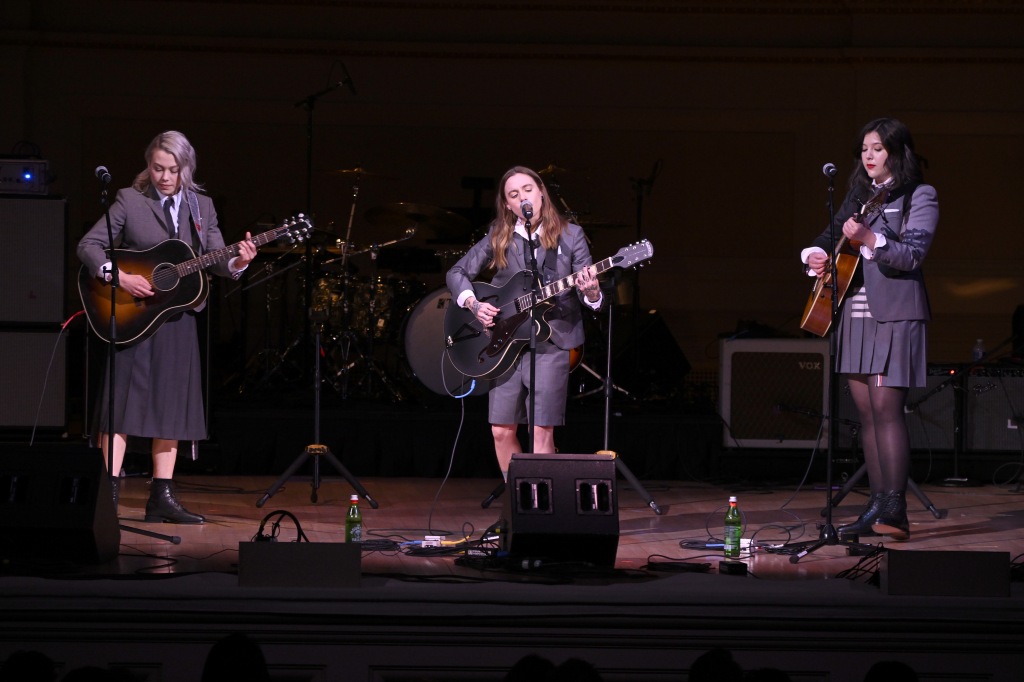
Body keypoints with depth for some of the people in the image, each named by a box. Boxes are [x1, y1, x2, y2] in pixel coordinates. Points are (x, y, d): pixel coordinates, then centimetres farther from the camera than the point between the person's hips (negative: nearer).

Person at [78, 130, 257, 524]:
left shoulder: (201, 207, 8)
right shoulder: (130, 200, -4)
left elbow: (216, 258, 4)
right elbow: (88, 245, -7)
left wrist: (237, 263, -18)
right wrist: (119, 277, -21)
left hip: (178, 317, 5)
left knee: (173, 404, 5)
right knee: (124, 402, -9)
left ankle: (162, 498, 11)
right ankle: (107, 495, -10)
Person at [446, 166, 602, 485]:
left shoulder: (570, 236, 0)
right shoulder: (499, 237, 5)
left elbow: (591, 297, -2)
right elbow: (457, 273, 11)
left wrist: (591, 292, -26)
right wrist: (473, 304, -7)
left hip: (552, 339, -3)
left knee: (541, 430, -8)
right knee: (502, 431, 1)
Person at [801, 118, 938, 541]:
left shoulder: (919, 196, -3)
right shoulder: (859, 196, 18)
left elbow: (912, 255, -14)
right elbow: (831, 235, 24)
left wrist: (868, 238, -28)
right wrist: (816, 255, 1)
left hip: (894, 314, -7)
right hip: (856, 312, 7)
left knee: (885, 408, -15)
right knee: (867, 412, 6)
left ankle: (895, 509, -19)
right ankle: (876, 508, 10)